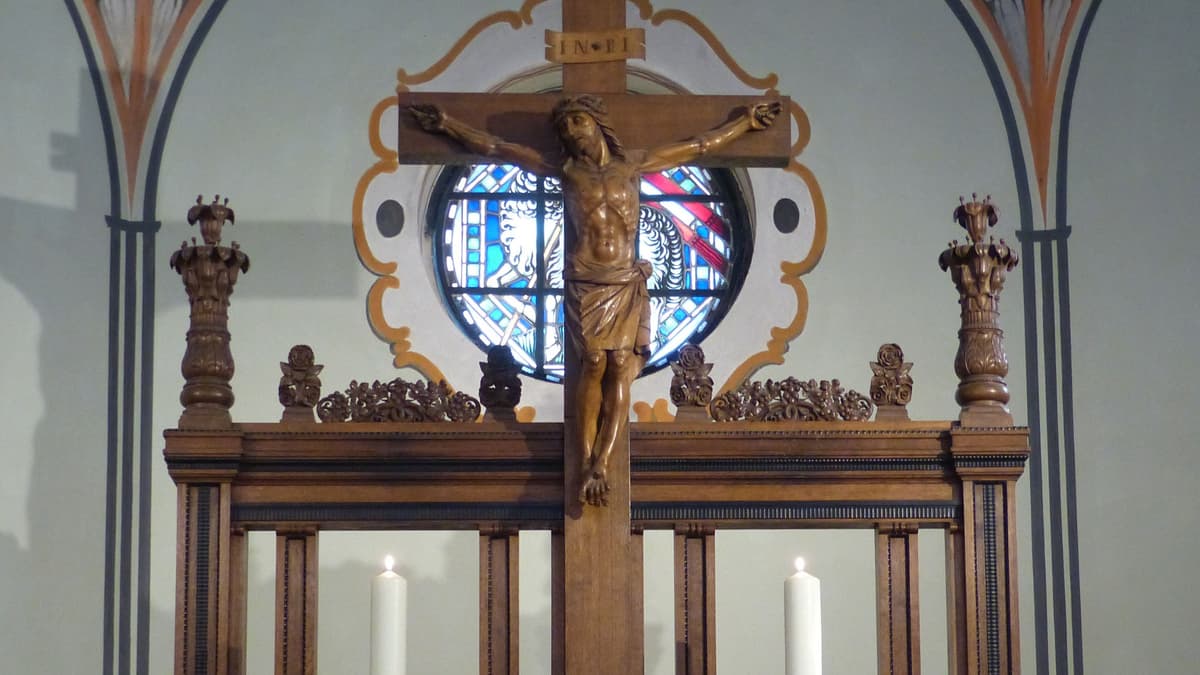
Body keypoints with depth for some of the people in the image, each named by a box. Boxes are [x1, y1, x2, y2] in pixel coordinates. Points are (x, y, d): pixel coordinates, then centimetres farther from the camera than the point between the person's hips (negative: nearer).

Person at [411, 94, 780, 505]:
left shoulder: (633, 164, 8)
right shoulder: (564, 170, 6)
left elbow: (702, 145, 14)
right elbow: (493, 147, 7)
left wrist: (748, 121, 16)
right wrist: (447, 125, 5)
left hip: (626, 283, 1)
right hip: (585, 282, -1)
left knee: (620, 366, -10)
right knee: (594, 364, -13)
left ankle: (599, 465, -14)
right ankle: (588, 464, -13)